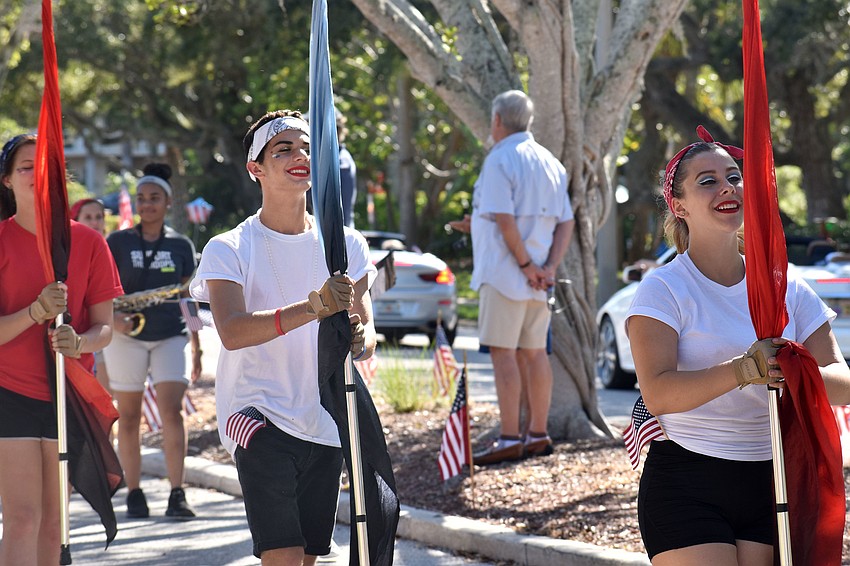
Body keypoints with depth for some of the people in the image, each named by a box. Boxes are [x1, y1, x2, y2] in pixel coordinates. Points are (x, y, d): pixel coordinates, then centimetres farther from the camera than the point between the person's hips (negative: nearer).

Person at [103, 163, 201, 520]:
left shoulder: (181, 246, 7)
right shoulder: (118, 243, 3)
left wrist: (197, 348, 10)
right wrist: (114, 317, -18)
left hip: (170, 336, 0)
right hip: (127, 337, 0)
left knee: (171, 411, -13)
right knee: (128, 418, 2)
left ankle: (177, 495, -14)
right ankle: (134, 494, 12)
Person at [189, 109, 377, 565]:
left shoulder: (346, 245, 9)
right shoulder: (228, 250, -5)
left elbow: (367, 331, 7)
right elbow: (232, 332, -21)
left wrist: (360, 340, -19)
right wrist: (313, 308, -34)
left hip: (327, 423, 5)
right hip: (259, 416, -5)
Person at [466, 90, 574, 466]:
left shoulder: (501, 159, -9)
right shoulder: (549, 163, 15)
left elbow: (504, 219, -20)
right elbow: (565, 222, 11)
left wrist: (525, 265, -15)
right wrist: (549, 267, 1)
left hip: (505, 273, -8)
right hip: (537, 277, 8)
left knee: (503, 351, -7)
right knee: (534, 352, 11)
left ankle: (509, 439, -10)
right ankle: (538, 435, 15)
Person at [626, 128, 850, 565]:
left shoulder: (787, 288, 7)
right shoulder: (663, 289, -6)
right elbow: (658, 394, -20)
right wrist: (745, 370, -34)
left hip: (769, 487, 4)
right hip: (686, 489, -4)